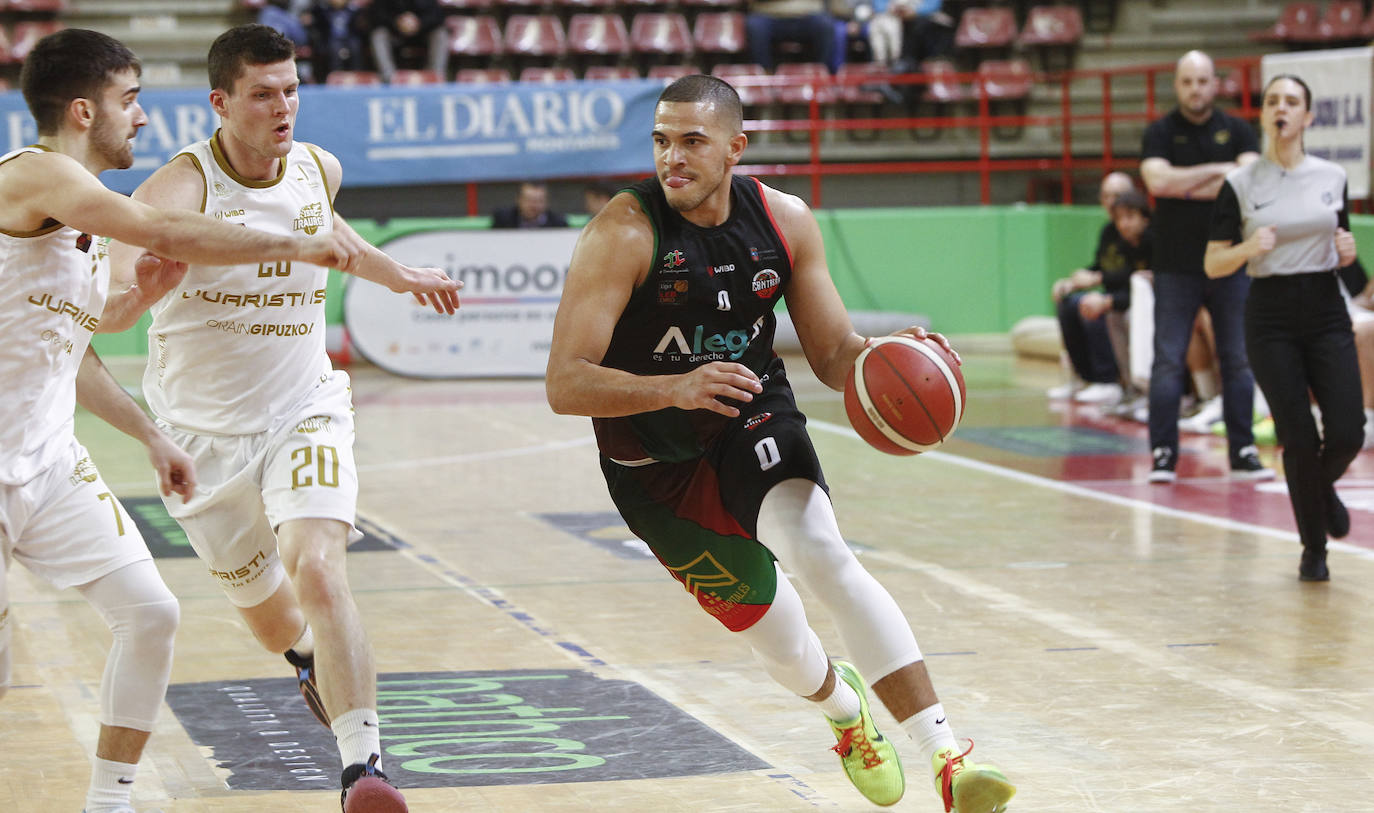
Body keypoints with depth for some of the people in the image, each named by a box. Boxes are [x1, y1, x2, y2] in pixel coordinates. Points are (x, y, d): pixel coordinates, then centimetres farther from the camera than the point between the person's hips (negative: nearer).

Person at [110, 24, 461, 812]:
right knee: (269, 617, 15)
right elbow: (130, 280, -42)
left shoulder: (318, 169, -4)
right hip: (203, 430, -1)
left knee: (318, 569, -25)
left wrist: (395, 273, 33)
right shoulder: (182, 184, -22)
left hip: (304, 413, 1)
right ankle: (312, 659, 53)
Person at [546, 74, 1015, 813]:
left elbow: (833, 353, 0)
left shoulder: (784, 220, -9)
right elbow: (564, 385, -27)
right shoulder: (623, 235, -22)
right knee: (768, 631, 11)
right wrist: (675, 388, -43)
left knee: (822, 554, -28)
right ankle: (844, 707, 49)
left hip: (756, 423, 1)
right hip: (658, 467, -1)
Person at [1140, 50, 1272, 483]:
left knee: (1238, 360, 4)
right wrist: (1217, 171, -10)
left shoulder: (1237, 131, 5)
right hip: (1176, 265, -2)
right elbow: (1158, 181, -15)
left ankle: (1243, 452, 10)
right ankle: (1163, 455, 0)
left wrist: (1187, 187, -12)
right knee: (1168, 361, -4)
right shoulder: (1160, 133, 2)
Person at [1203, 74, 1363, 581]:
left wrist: (1348, 251, -5)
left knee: (1347, 433, -9)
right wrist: (1249, 248, -20)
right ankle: (1313, 549, 14)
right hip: (1271, 320, -2)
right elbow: (1214, 265, -1)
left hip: (1327, 314, 2)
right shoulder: (1240, 185, -2)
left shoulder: (1332, 177, 6)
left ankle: (1322, 487, 28)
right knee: (1299, 440, -6)